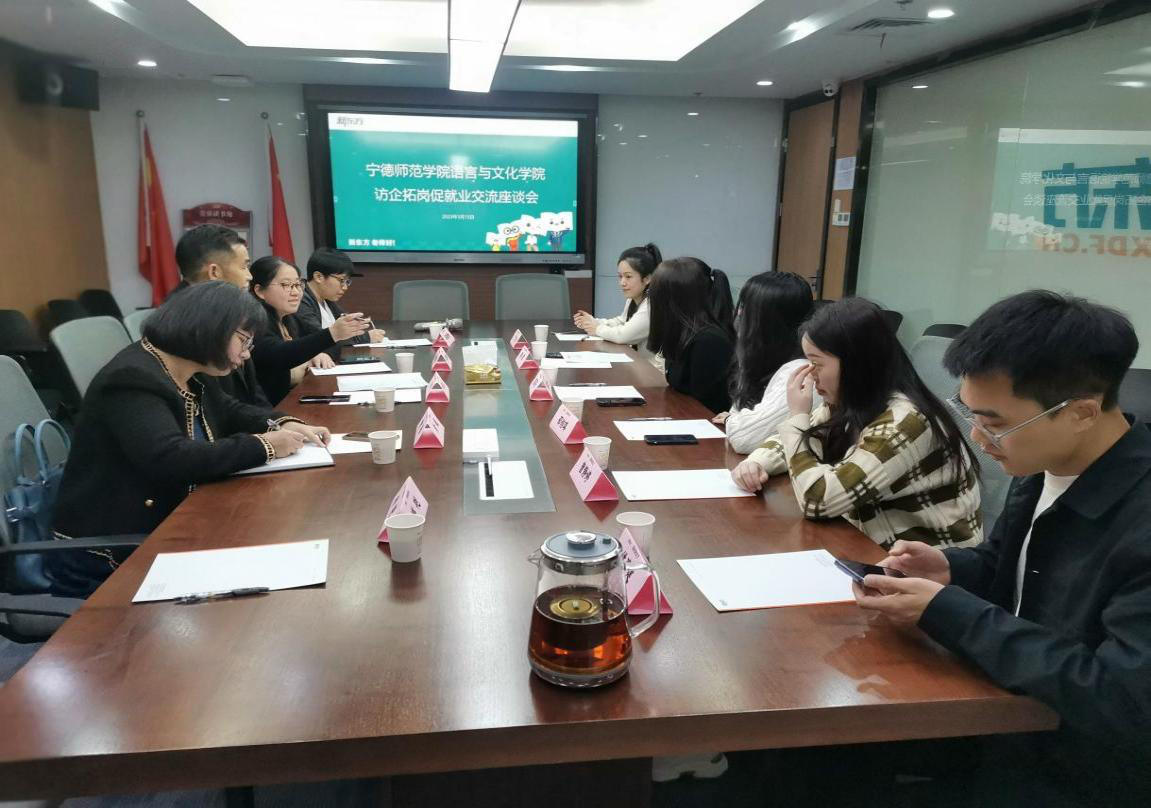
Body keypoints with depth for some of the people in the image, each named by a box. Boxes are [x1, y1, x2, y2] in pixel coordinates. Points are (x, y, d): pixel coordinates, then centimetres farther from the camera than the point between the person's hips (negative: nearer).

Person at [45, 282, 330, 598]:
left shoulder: (187, 378, 7)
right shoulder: (133, 379, -21)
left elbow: (231, 412, 20)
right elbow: (171, 460, -32)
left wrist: (283, 423, -2)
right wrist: (262, 445, -24)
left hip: (164, 533, 8)